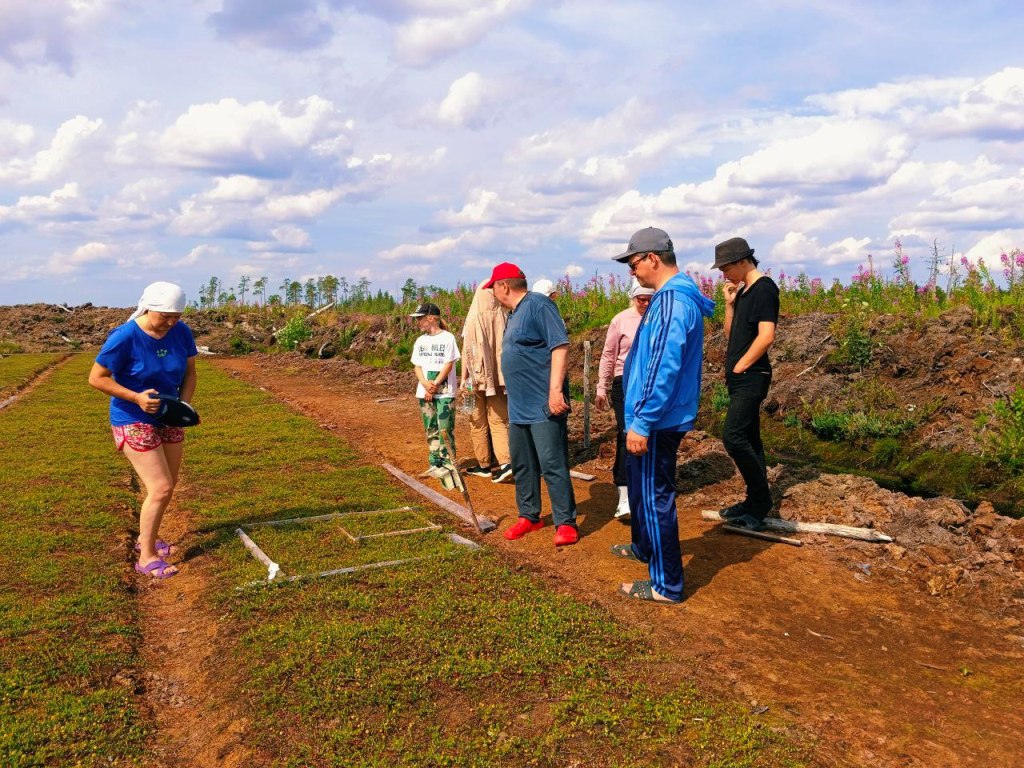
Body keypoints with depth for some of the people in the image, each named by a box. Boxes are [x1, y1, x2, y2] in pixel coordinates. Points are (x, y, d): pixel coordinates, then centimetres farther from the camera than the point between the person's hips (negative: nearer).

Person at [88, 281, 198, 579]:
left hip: (167, 419, 7)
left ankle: (147, 537, 37)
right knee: (160, 489, -10)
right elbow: (96, 378, -16)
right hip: (133, 421, -6)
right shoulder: (125, 337, -22)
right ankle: (147, 558, 5)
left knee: (168, 486, 16)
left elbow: (189, 372, 3)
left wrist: (183, 404, -13)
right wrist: (136, 397, -26)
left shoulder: (181, 332, -7)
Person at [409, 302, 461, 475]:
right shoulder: (420, 341, 12)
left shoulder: (447, 338, -5)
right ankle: (435, 463, 16)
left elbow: (448, 365, -8)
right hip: (425, 392, 6)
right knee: (430, 429, 8)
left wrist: (435, 385, -13)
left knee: (445, 429, -7)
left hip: (445, 392, -5)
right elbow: (417, 366, 7)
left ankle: (448, 463, 2)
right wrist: (426, 385, -10)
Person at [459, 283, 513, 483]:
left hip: (478, 378, -2)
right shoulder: (504, 318, -3)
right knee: (498, 421, 7)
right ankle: (505, 462, -10)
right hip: (499, 378, 2)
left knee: (478, 422, 11)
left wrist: (465, 379, -3)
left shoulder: (473, 320, -9)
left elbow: (468, 352, -9)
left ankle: (484, 465, 18)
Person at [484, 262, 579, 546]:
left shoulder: (538, 305, -12)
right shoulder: (514, 314, 17)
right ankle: (528, 516, 27)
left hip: (544, 406, -10)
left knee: (552, 465, -6)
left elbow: (560, 346, -20)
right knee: (522, 465, 15)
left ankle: (565, 523, 3)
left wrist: (555, 390, -26)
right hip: (519, 406, 10)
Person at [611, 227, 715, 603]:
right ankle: (643, 547, 45)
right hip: (654, 419, 11)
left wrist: (642, 422, -25)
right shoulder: (670, 296, 12)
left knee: (654, 496, -1)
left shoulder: (672, 301, -21)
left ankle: (666, 585, 10)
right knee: (640, 486, 25)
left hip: (658, 421, -11)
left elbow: (664, 368, -27)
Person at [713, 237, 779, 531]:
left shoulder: (764, 288, -11)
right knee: (748, 439, 11)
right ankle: (756, 502, 19)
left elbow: (766, 336, -20)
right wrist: (730, 304, 6)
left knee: (733, 437, -15)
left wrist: (739, 367, -14)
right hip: (741, 379, 9)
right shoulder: (743, 292, 16)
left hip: (751, 377, -9)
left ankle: (760, 501, -3)